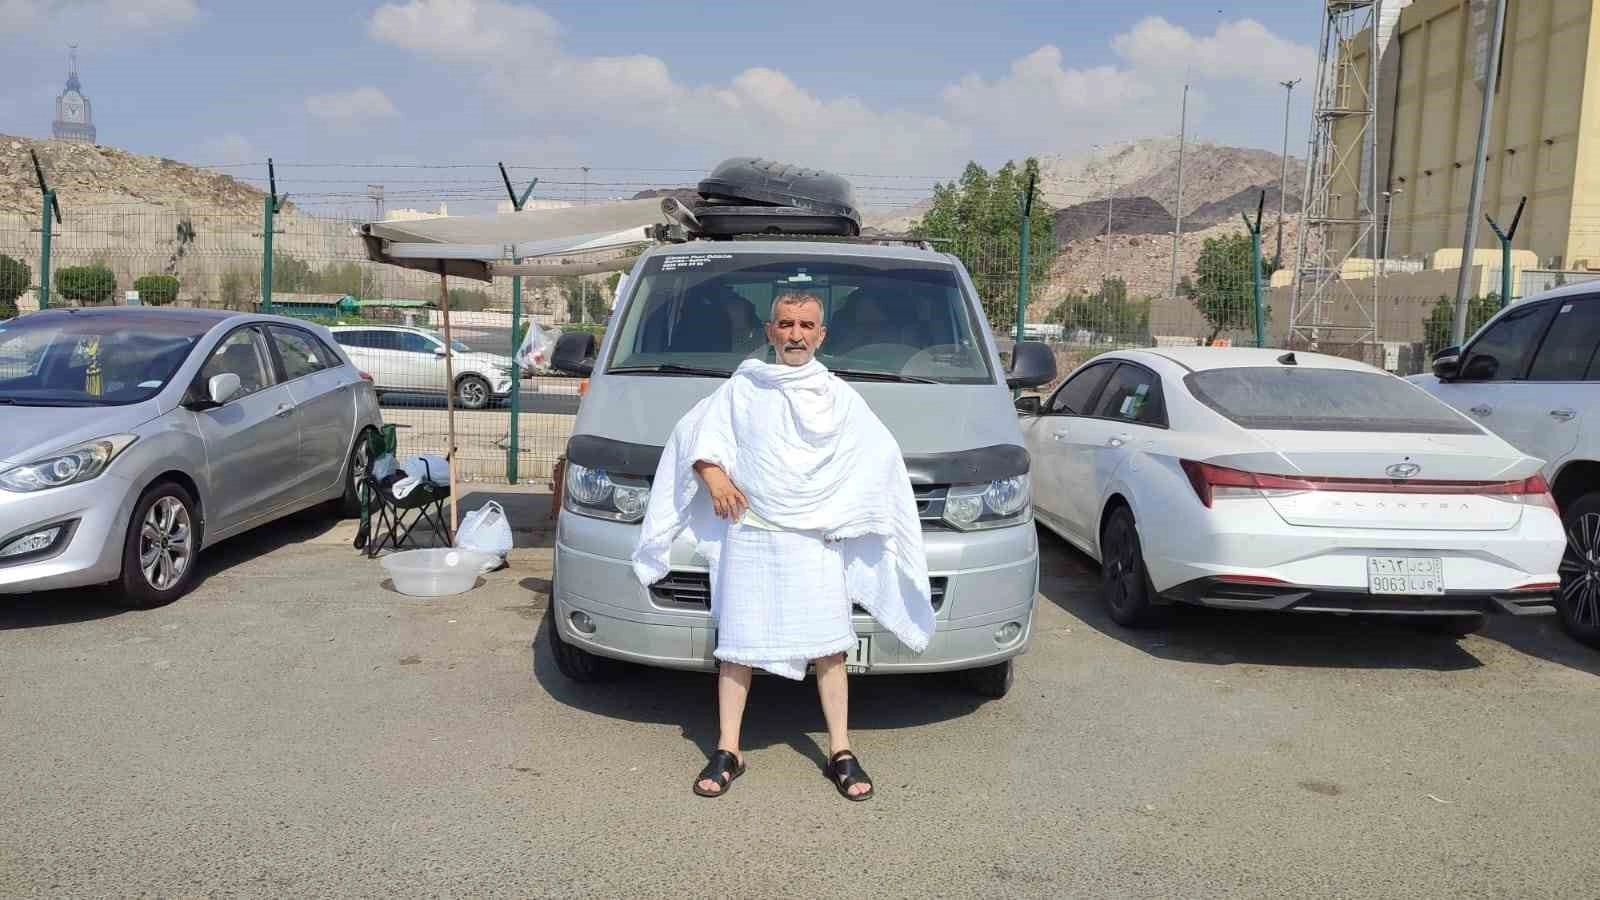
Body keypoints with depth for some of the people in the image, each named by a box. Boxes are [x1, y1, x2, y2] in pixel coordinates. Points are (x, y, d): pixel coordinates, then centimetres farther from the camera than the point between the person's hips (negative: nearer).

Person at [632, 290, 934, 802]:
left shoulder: (840, 396, 11)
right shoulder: (741, 389, 10)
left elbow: (880, 455, 7)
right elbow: (694, 434, 10)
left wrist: (842, 510, -3)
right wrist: (712, 473, -8)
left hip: (817, 540, 0)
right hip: (748, 536, 0)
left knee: (828, 648, 0)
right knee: (737, 647, 2)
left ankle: (841, 754, 11)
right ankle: (727, 753, 13)